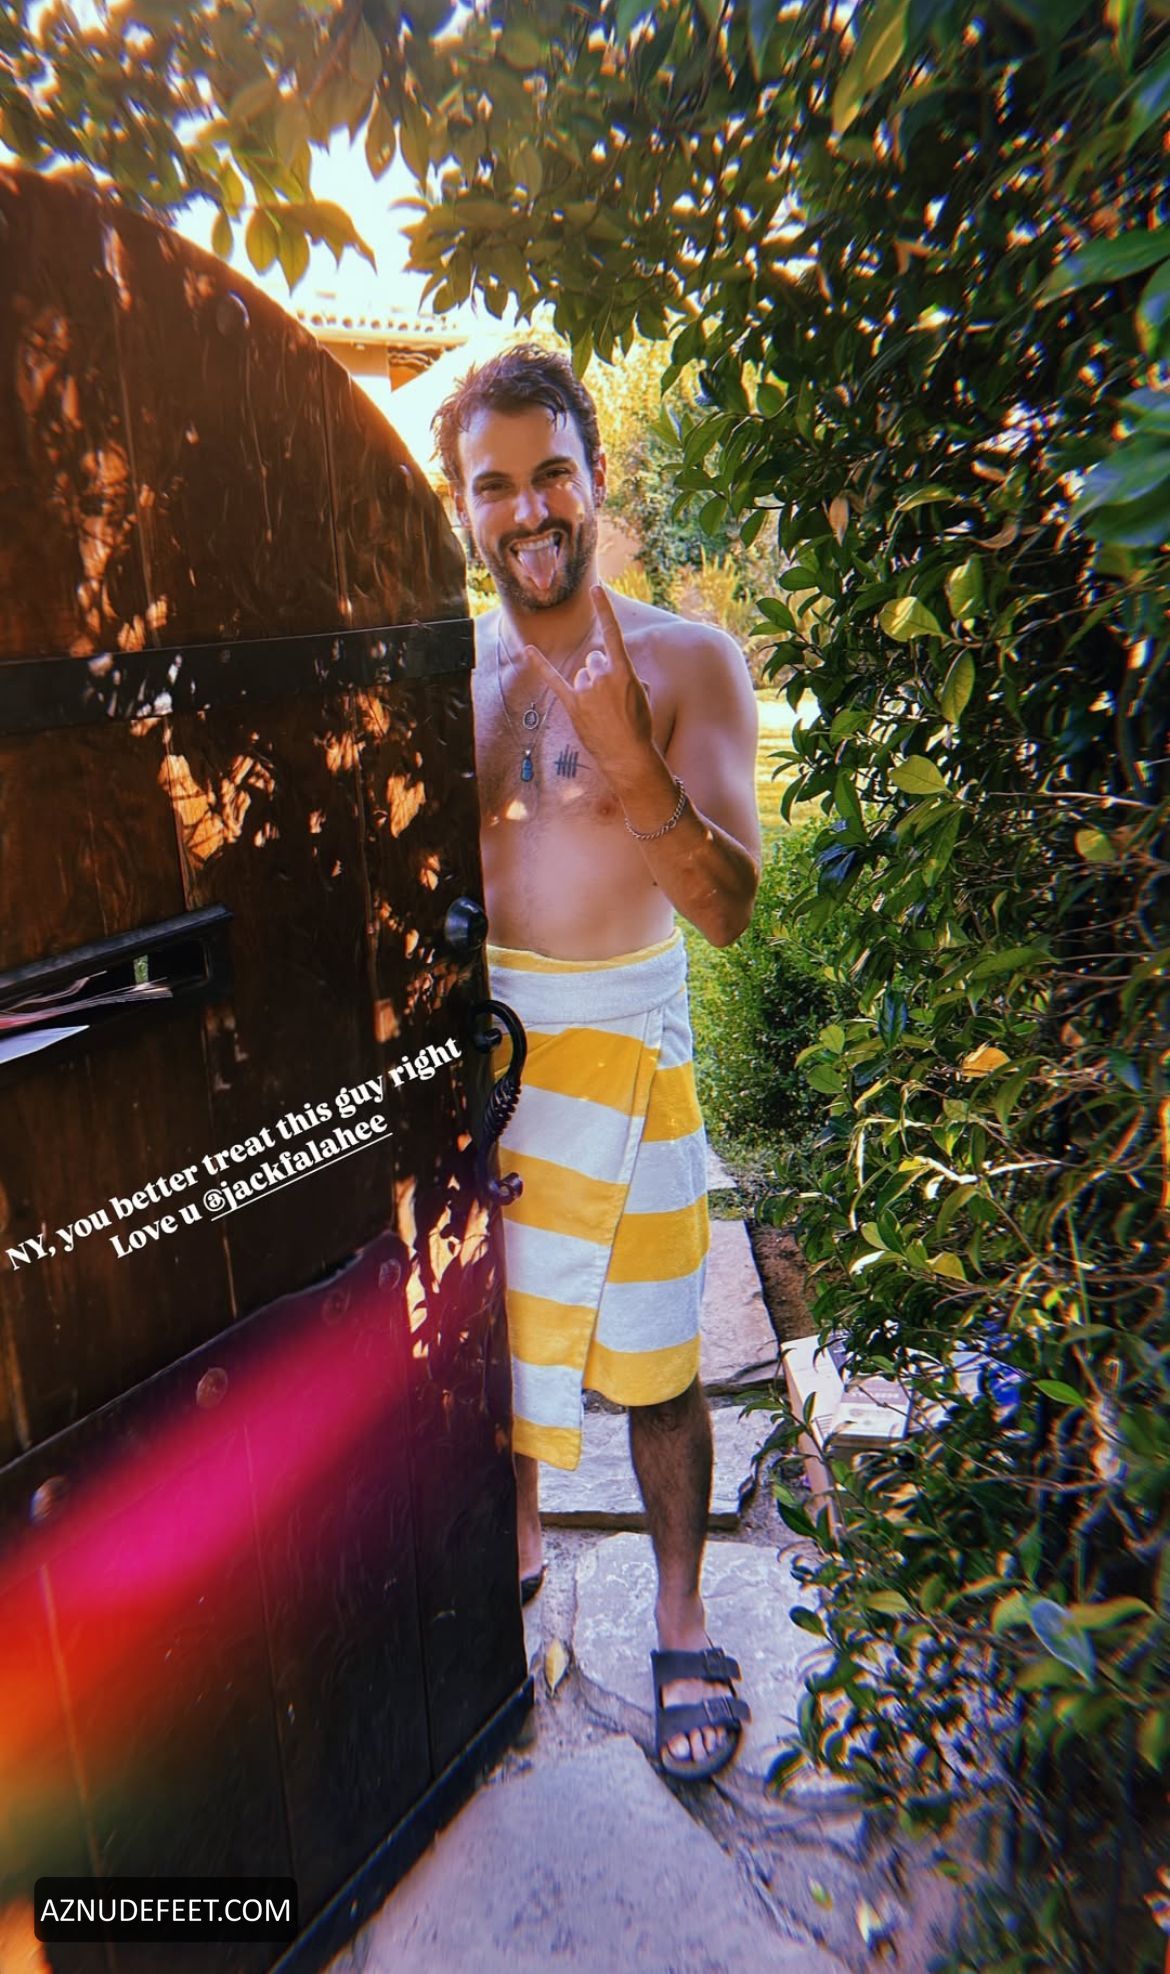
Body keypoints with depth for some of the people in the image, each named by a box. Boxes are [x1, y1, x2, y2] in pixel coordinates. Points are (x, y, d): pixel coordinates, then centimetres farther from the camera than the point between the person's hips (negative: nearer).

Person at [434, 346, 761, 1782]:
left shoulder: (687, 662, -7)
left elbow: (727, 909, -17)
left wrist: (628, 758, -29)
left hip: (617, 1034, -3)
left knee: (649, 1360, 8)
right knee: (487, 1318, 19)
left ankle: (680, 1623, 33)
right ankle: (515, 1541, 46)